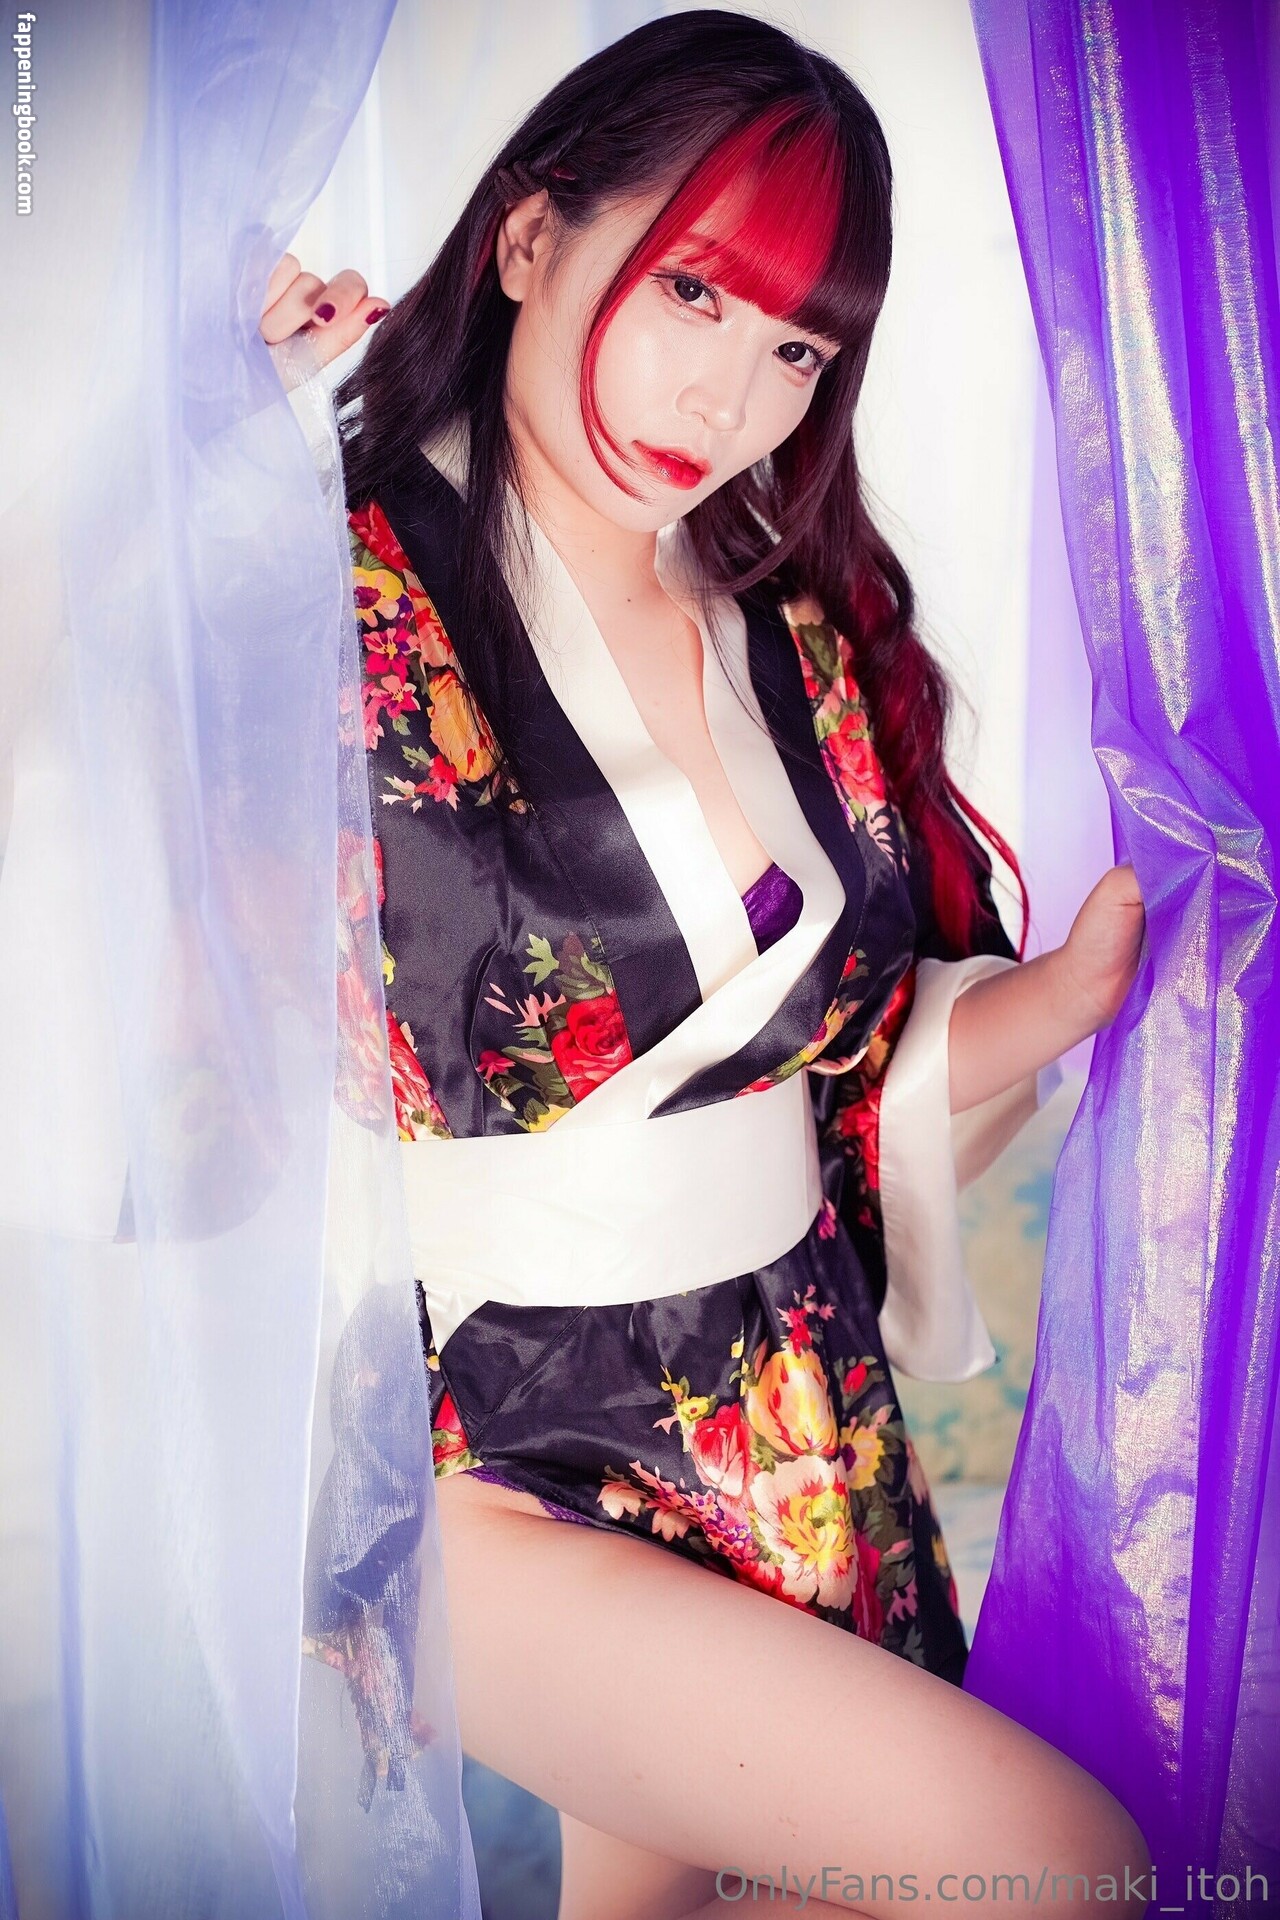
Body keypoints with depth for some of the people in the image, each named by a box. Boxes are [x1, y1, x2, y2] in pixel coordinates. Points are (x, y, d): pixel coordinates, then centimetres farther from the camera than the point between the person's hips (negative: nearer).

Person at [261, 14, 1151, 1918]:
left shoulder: (807, 637, 4)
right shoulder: (328, 598, -12)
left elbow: (853, 1065, 7)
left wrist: (1086, 981, -10)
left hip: (795, 1431, 6)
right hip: (476, 1454, -5)